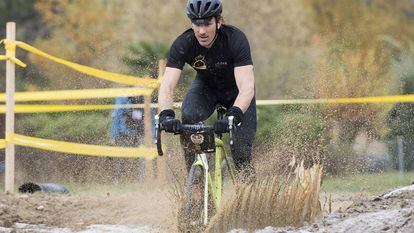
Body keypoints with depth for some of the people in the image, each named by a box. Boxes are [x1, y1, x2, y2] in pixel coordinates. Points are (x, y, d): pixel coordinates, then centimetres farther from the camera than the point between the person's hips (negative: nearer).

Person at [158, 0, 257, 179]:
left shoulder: (235, 39, -34)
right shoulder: (183, 44, -28)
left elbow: (247, 88, -43)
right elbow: (167, 86, -35)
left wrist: (233, 116, -60)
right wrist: (166, 115, -55)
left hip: (236, 89, -2)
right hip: (206, 86, 2)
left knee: (241, 154, -15)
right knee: (187, 118, -30)